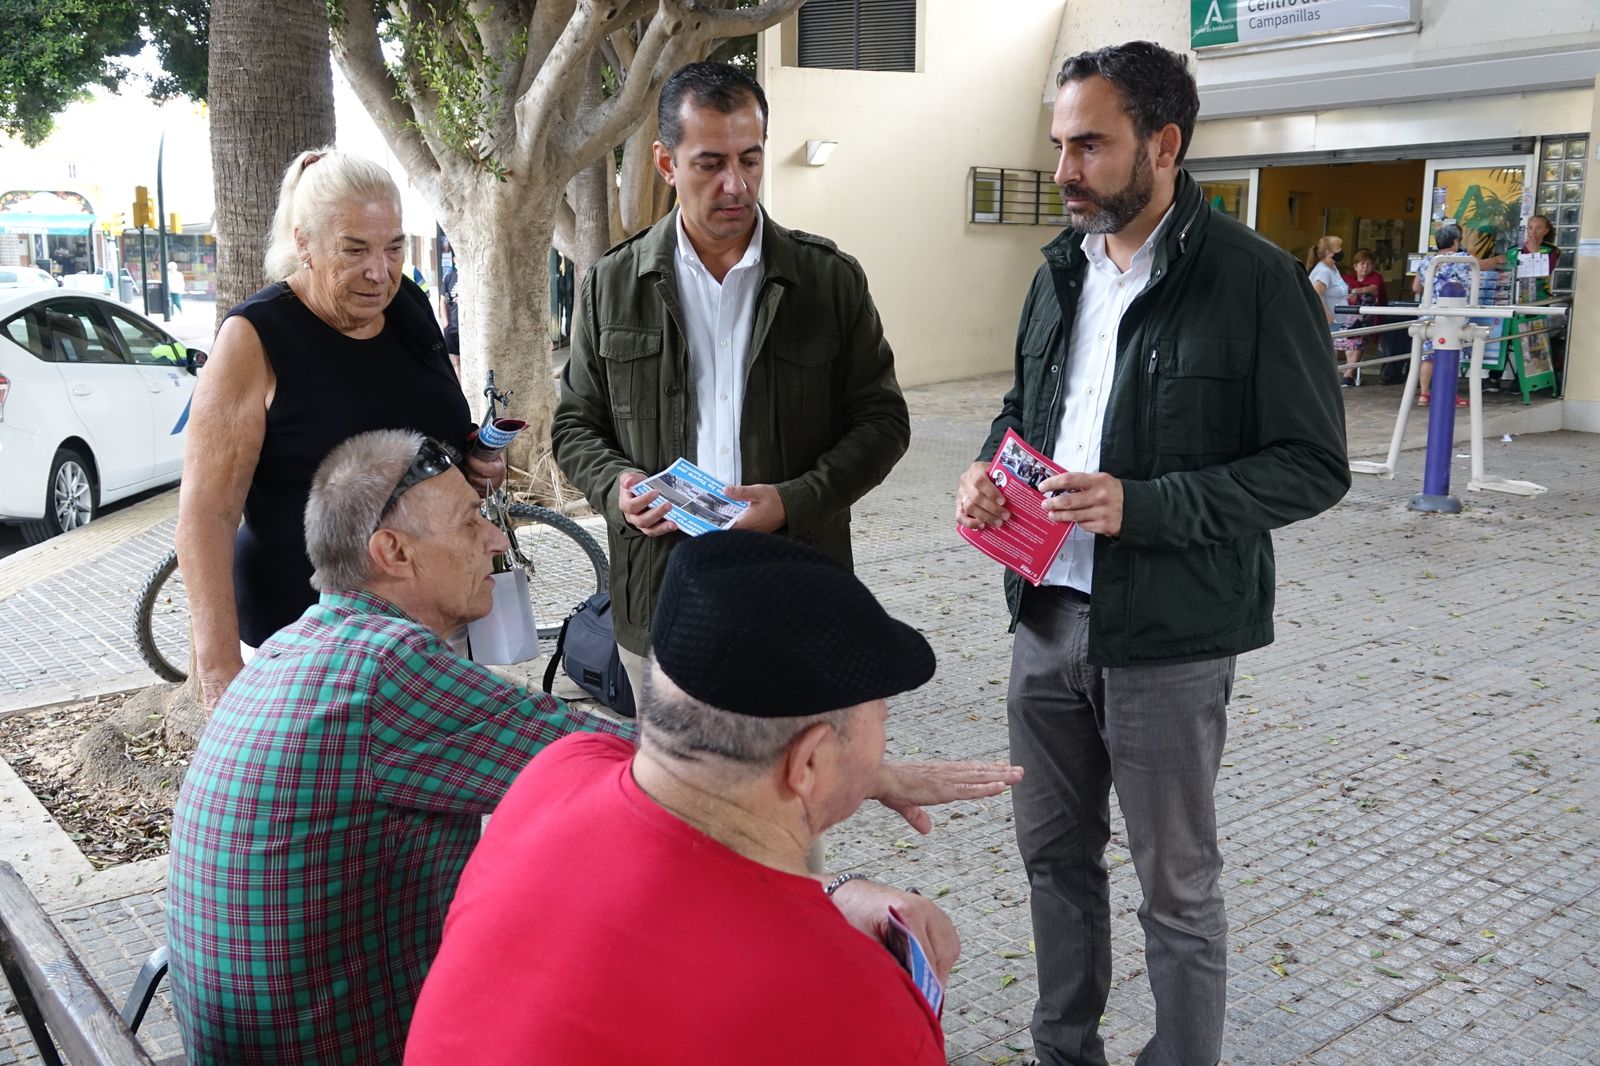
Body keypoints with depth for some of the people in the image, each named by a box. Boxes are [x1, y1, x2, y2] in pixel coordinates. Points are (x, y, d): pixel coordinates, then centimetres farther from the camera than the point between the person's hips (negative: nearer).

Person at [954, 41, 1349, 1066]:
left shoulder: (1255, 280, -13)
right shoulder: (1063, 269, 8)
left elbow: (1314, 466, -13)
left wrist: (1145, 504, -24)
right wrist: (992, 466, -2)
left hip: (1170, 636, -6)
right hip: (1049, 618, 7)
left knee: (1178, 888, 10)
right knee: (1055, 854, 19)